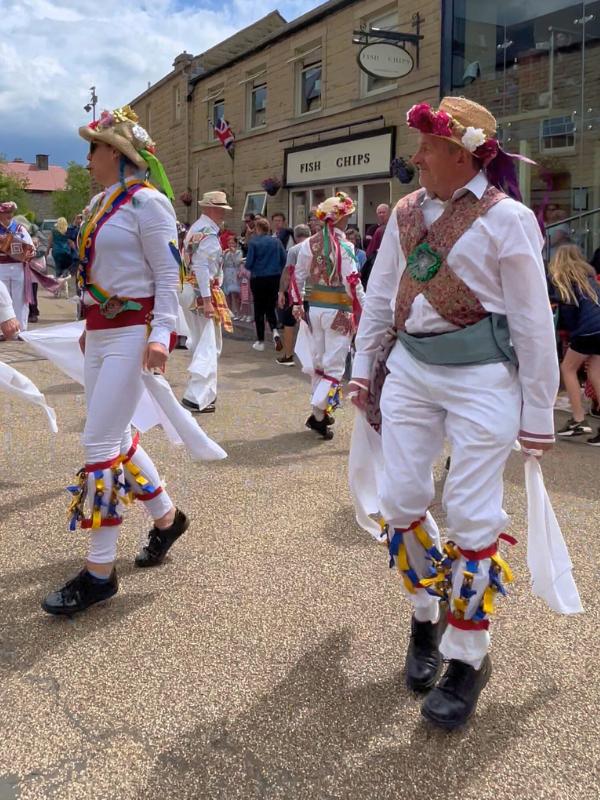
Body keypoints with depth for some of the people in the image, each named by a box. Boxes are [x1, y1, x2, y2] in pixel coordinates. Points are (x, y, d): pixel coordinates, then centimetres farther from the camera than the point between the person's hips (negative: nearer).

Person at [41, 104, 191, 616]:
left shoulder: (147, 202, -10)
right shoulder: (99, 203, 15)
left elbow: (168, 273, -13)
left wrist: (160, 334, -21)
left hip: (133, 332, -9)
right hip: (101, 332, 9)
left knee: (100, 444, -10)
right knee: (116, 438, 13)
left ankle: (100, 572, -1)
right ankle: (167, 517, 33)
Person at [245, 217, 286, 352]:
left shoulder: (254, 242, -9)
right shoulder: (276, 242, 0)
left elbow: (249, 263, -10)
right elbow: (284, 260, 1)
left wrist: (248, 268, 12)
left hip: (258, 279, -3)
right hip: (274, 278, 3)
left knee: (259, 310, 9)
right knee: (270, 308, 14)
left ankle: (260, 341, 14)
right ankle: (275, 332, -12)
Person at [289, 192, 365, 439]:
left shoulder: (309, 244, 4)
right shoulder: (343, 246, -13)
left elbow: (298, 275, 9)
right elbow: (353, 283, -16)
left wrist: (297, 303, 18)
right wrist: (362, 313, -9)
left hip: (314, 308, 6)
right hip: (338, 310, -6)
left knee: (319, 361, 17)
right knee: (334, 365, -1)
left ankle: (322, 410, 27)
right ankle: (318, 414, -8)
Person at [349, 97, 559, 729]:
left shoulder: (506, 218, -8)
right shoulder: (406, 212, 8)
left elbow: (533, 320, -7)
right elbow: (379, 295, 16)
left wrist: (537, 412, -5)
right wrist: (363, 367, 15)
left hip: (481, 377, -5)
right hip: (409, 368, 6)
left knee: (472, 516, -2)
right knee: (401, 501, 5)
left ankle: (467, 657, 15)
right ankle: (425, 619, 30)